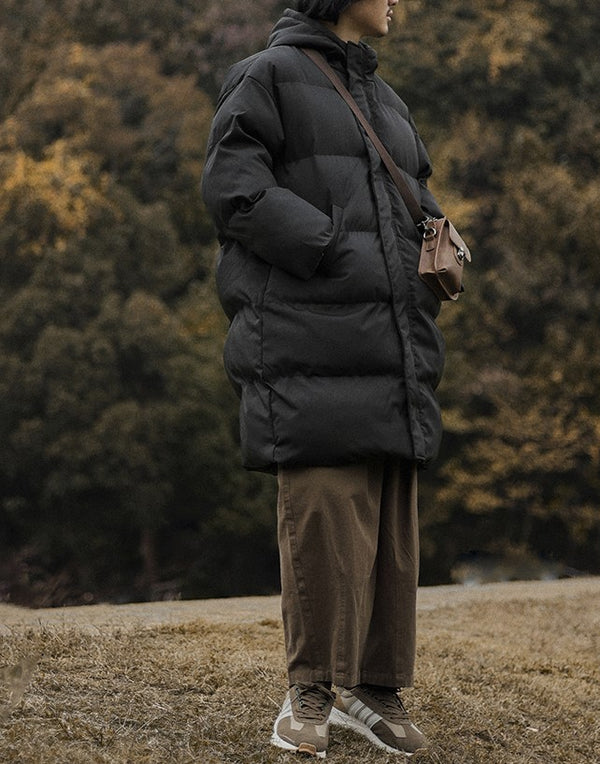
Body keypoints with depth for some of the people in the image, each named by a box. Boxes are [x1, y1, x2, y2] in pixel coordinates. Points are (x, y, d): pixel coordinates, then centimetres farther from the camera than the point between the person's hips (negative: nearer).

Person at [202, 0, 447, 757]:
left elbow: (419, 208, 23)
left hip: (384, 333, 7)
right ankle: (312, 693, -1)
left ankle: (372, 687, 11)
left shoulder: (382, 100, 22)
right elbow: (235, 190, -11)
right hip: (308, 329, -6)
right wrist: (336, 254, -17)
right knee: (325, 504, -12)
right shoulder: (266, 76, 1)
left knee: (388, 511, 3)